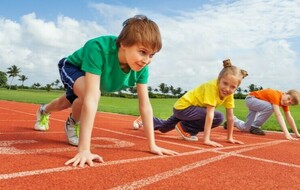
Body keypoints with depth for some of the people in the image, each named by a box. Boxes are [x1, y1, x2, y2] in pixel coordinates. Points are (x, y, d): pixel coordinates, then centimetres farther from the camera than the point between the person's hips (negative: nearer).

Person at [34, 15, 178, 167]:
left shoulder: (142, 68, -31)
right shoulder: (98, 48, -47)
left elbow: (145, 105, -26)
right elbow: (91, 98, -53)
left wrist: (152, 145, -25)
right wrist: (84, 149, -55)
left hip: (94, 78, 6)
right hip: (72, 67, -5)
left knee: (71, 102, 30)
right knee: (86, 93, -38)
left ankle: (44, 111, 67)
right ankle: (72, 124, -2)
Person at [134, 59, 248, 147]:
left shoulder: (229, 93, -10)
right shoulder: (212, 87, -31)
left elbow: (230, 116, -4)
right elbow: (210, 114, -35)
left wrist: (230, 138, -2)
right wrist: (206, 139, -36)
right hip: (184, 106, -8)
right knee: (218, 118, -24)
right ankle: (184, 128, -8)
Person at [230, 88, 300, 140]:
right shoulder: (276, 95, -34)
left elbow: (289, 118, -4)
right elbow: (278, 115, -43)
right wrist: (286, 133, -49)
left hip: (256, 102, 8)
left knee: (246, 128, 1)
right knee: (270, 107, -35)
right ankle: (254, 127, -18)